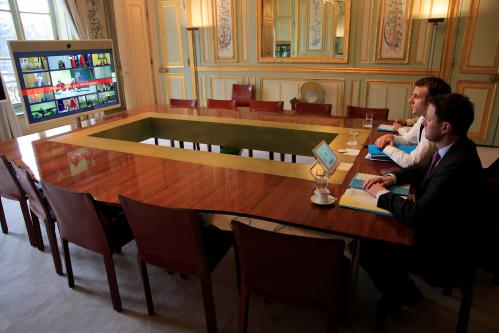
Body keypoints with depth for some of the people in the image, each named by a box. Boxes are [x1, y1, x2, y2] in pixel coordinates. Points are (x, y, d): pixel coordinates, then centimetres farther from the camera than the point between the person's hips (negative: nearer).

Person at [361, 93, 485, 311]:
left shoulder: (457, 166, -34)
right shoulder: (453, 149, -5)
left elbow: (416, 215, -34)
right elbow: (422, 168, 14)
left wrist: (382, 194, -18)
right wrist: (393, 177, -3)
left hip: (445, 251, -9)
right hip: (436, 226, 9)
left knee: (366, 248, -9)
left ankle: (402, 293, 19)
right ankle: (398, 284, 26)